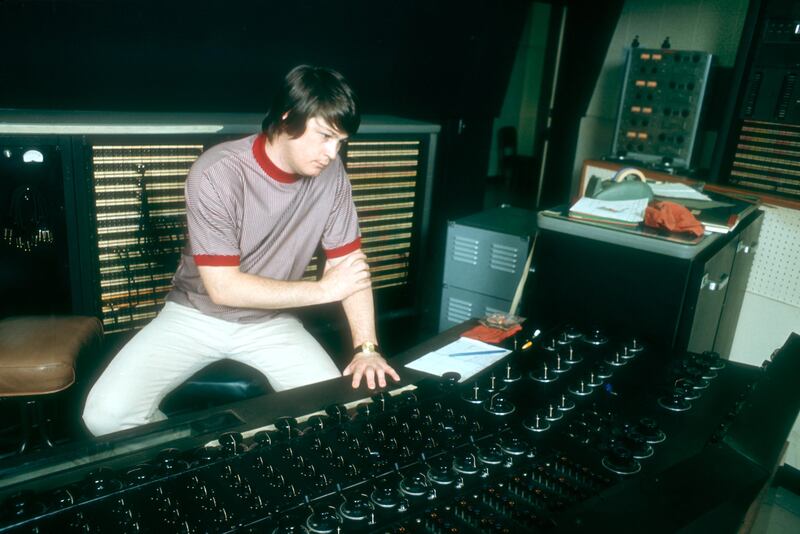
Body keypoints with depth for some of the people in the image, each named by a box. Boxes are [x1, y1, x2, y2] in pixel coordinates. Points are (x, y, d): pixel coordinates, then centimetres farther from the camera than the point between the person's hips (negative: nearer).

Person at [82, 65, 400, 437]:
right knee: (107, 415, -21)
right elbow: (223, 287, -24)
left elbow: (349, 263, -4)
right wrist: (323, 289, -21)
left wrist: (366, 347, -15)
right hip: (198, 314, -2)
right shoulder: (217, 174, -24)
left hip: (271, 320, 3)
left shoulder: (331, 174, -10)